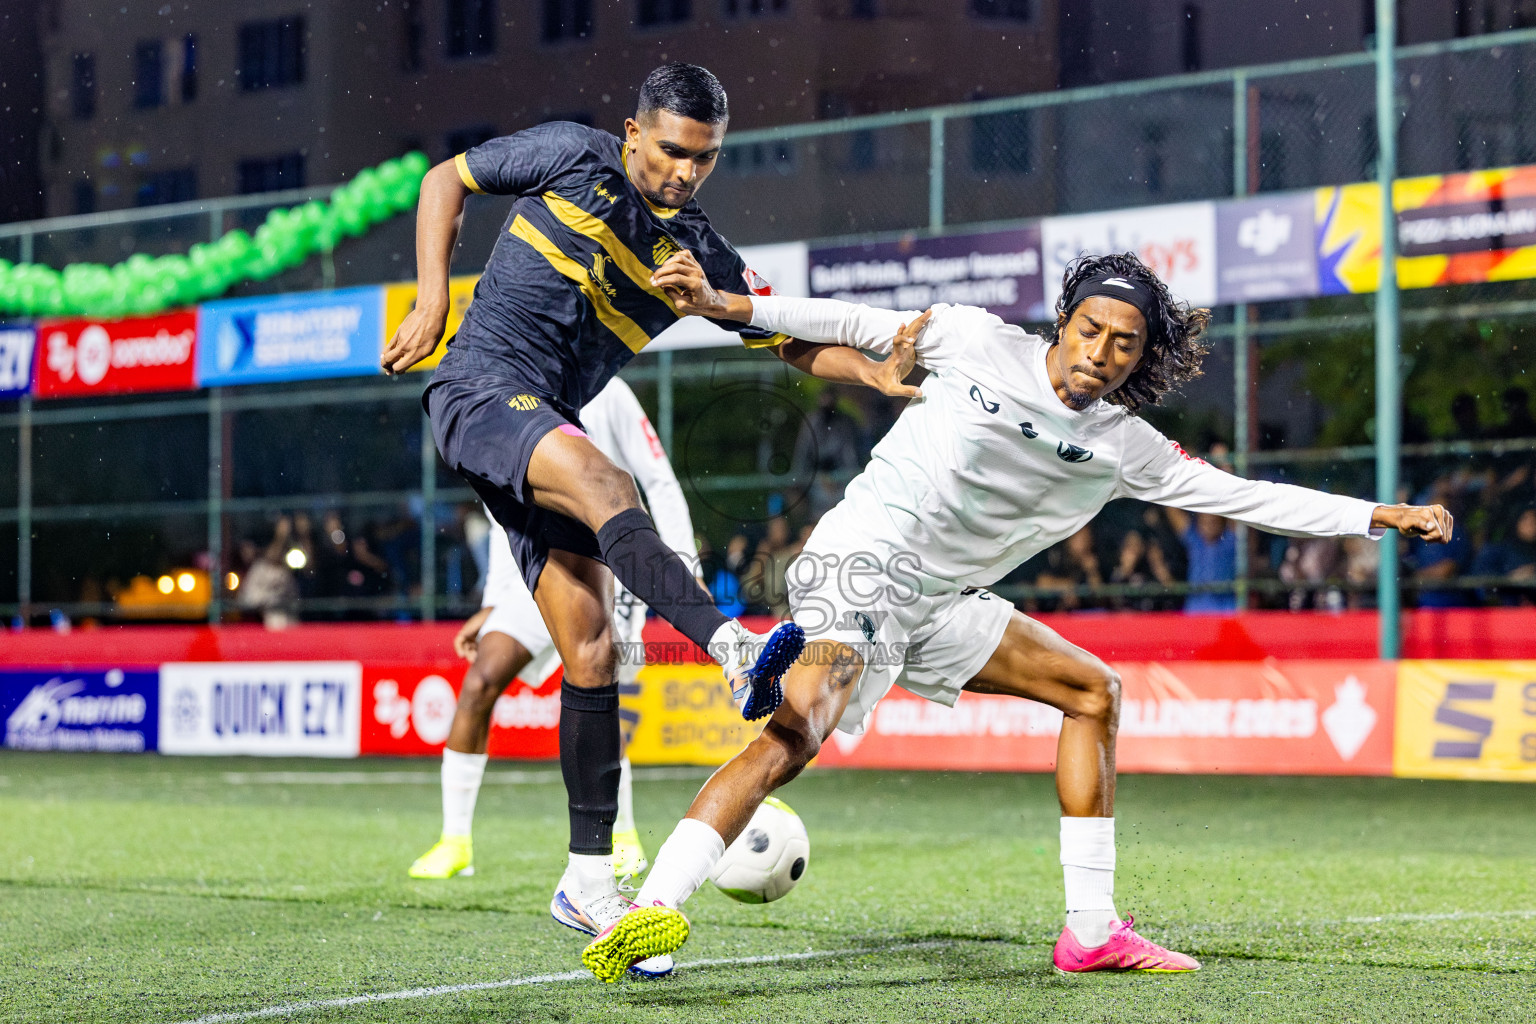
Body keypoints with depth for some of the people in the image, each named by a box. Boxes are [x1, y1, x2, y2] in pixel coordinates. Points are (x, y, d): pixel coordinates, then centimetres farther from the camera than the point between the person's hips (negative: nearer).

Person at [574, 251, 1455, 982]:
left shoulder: (1126, 448, 7)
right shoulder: (979, 342, -5)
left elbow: (1246, 497, 9)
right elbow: (858, 329, 5)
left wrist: (1383, 516, 7)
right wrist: (730, 305, 1)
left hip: (941, 603, 8)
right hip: (862, 564, -7)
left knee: (1094, 691, 12)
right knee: (800, 727, -32)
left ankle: (1091, 930, 14)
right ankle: (651, 910, -45)